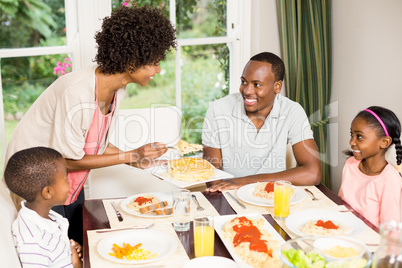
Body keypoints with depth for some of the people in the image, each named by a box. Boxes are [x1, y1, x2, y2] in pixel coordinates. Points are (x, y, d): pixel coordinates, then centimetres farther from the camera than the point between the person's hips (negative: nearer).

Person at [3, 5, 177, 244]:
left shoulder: (117, 89, -7)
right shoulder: (78, 94, -33)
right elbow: (68, 160, -25)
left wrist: (136, 160, -10)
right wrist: (130, 155, -24)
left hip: (71, 184, 8)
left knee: (82, 247, 15)